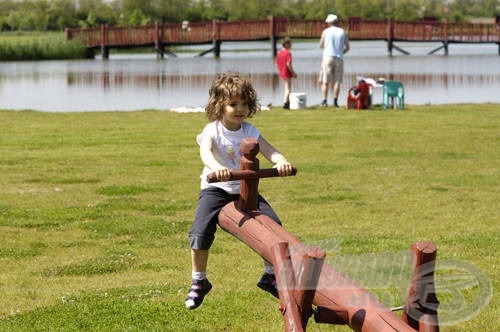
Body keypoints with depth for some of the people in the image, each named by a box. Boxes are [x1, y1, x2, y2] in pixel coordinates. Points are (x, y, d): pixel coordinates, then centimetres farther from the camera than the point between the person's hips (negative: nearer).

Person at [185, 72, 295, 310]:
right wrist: (216, 167, -57)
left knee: (273, 225, -8)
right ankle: (198, 282, 1)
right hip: (216, 189, -4)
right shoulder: (213, 130, -12)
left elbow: (268, 150, -15)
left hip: (245, 188, 4)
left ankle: (270, 276, 15)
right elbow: (205, 151, -33)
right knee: (201, 232, -22)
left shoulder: (249, 130, 0)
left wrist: (281, 161, -40)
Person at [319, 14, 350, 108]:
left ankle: (324, 101, -7)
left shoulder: (326, 31, 1)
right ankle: (335, 101, -3)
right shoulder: (343, 32, 7)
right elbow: (347, 47, 8)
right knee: (337, 81, 4)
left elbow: (321, 45, 8)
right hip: (339, 58, 2)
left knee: (325, 81, 1)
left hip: (328, 57, -2)